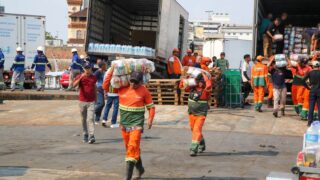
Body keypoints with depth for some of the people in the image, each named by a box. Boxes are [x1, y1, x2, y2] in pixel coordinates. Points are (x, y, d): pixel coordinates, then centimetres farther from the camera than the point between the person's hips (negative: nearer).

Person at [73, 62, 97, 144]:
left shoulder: (94, 77, 5)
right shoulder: (80, 76, -1)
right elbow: (74, 85, -18)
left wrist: (95, 97, 25)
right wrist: (80, 78, -30)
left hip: (91, 102, -1)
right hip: (82, 101, 1)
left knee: (90, 119, -12)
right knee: (84, 119, 10)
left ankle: (91, 136, -19)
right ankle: (85, 135, 22)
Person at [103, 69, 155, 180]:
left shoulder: (144, 91, -6)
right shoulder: (121, 88, 1)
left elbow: (151, 107, 1)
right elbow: (106, 86, 6)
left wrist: (150, 119, -13)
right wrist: (111, 71, -1)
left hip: (137, 123, -5)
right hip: (124, 123, 5)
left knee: (133, 146, -16)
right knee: (129, 147, 14)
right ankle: (140, 169, 34)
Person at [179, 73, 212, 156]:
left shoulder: (206, 89, -16)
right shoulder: (193, 87, -2)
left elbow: (209, 85, -40)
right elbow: (182, 86, 8)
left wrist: (204, 75, -28)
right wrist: (185, 77, -6)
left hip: (201, 113, -6)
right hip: (192, 112, 6)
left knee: (197, 130, -16)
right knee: (193, 129, 20)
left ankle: (193, 149, -16)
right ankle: (202, 145, 41)